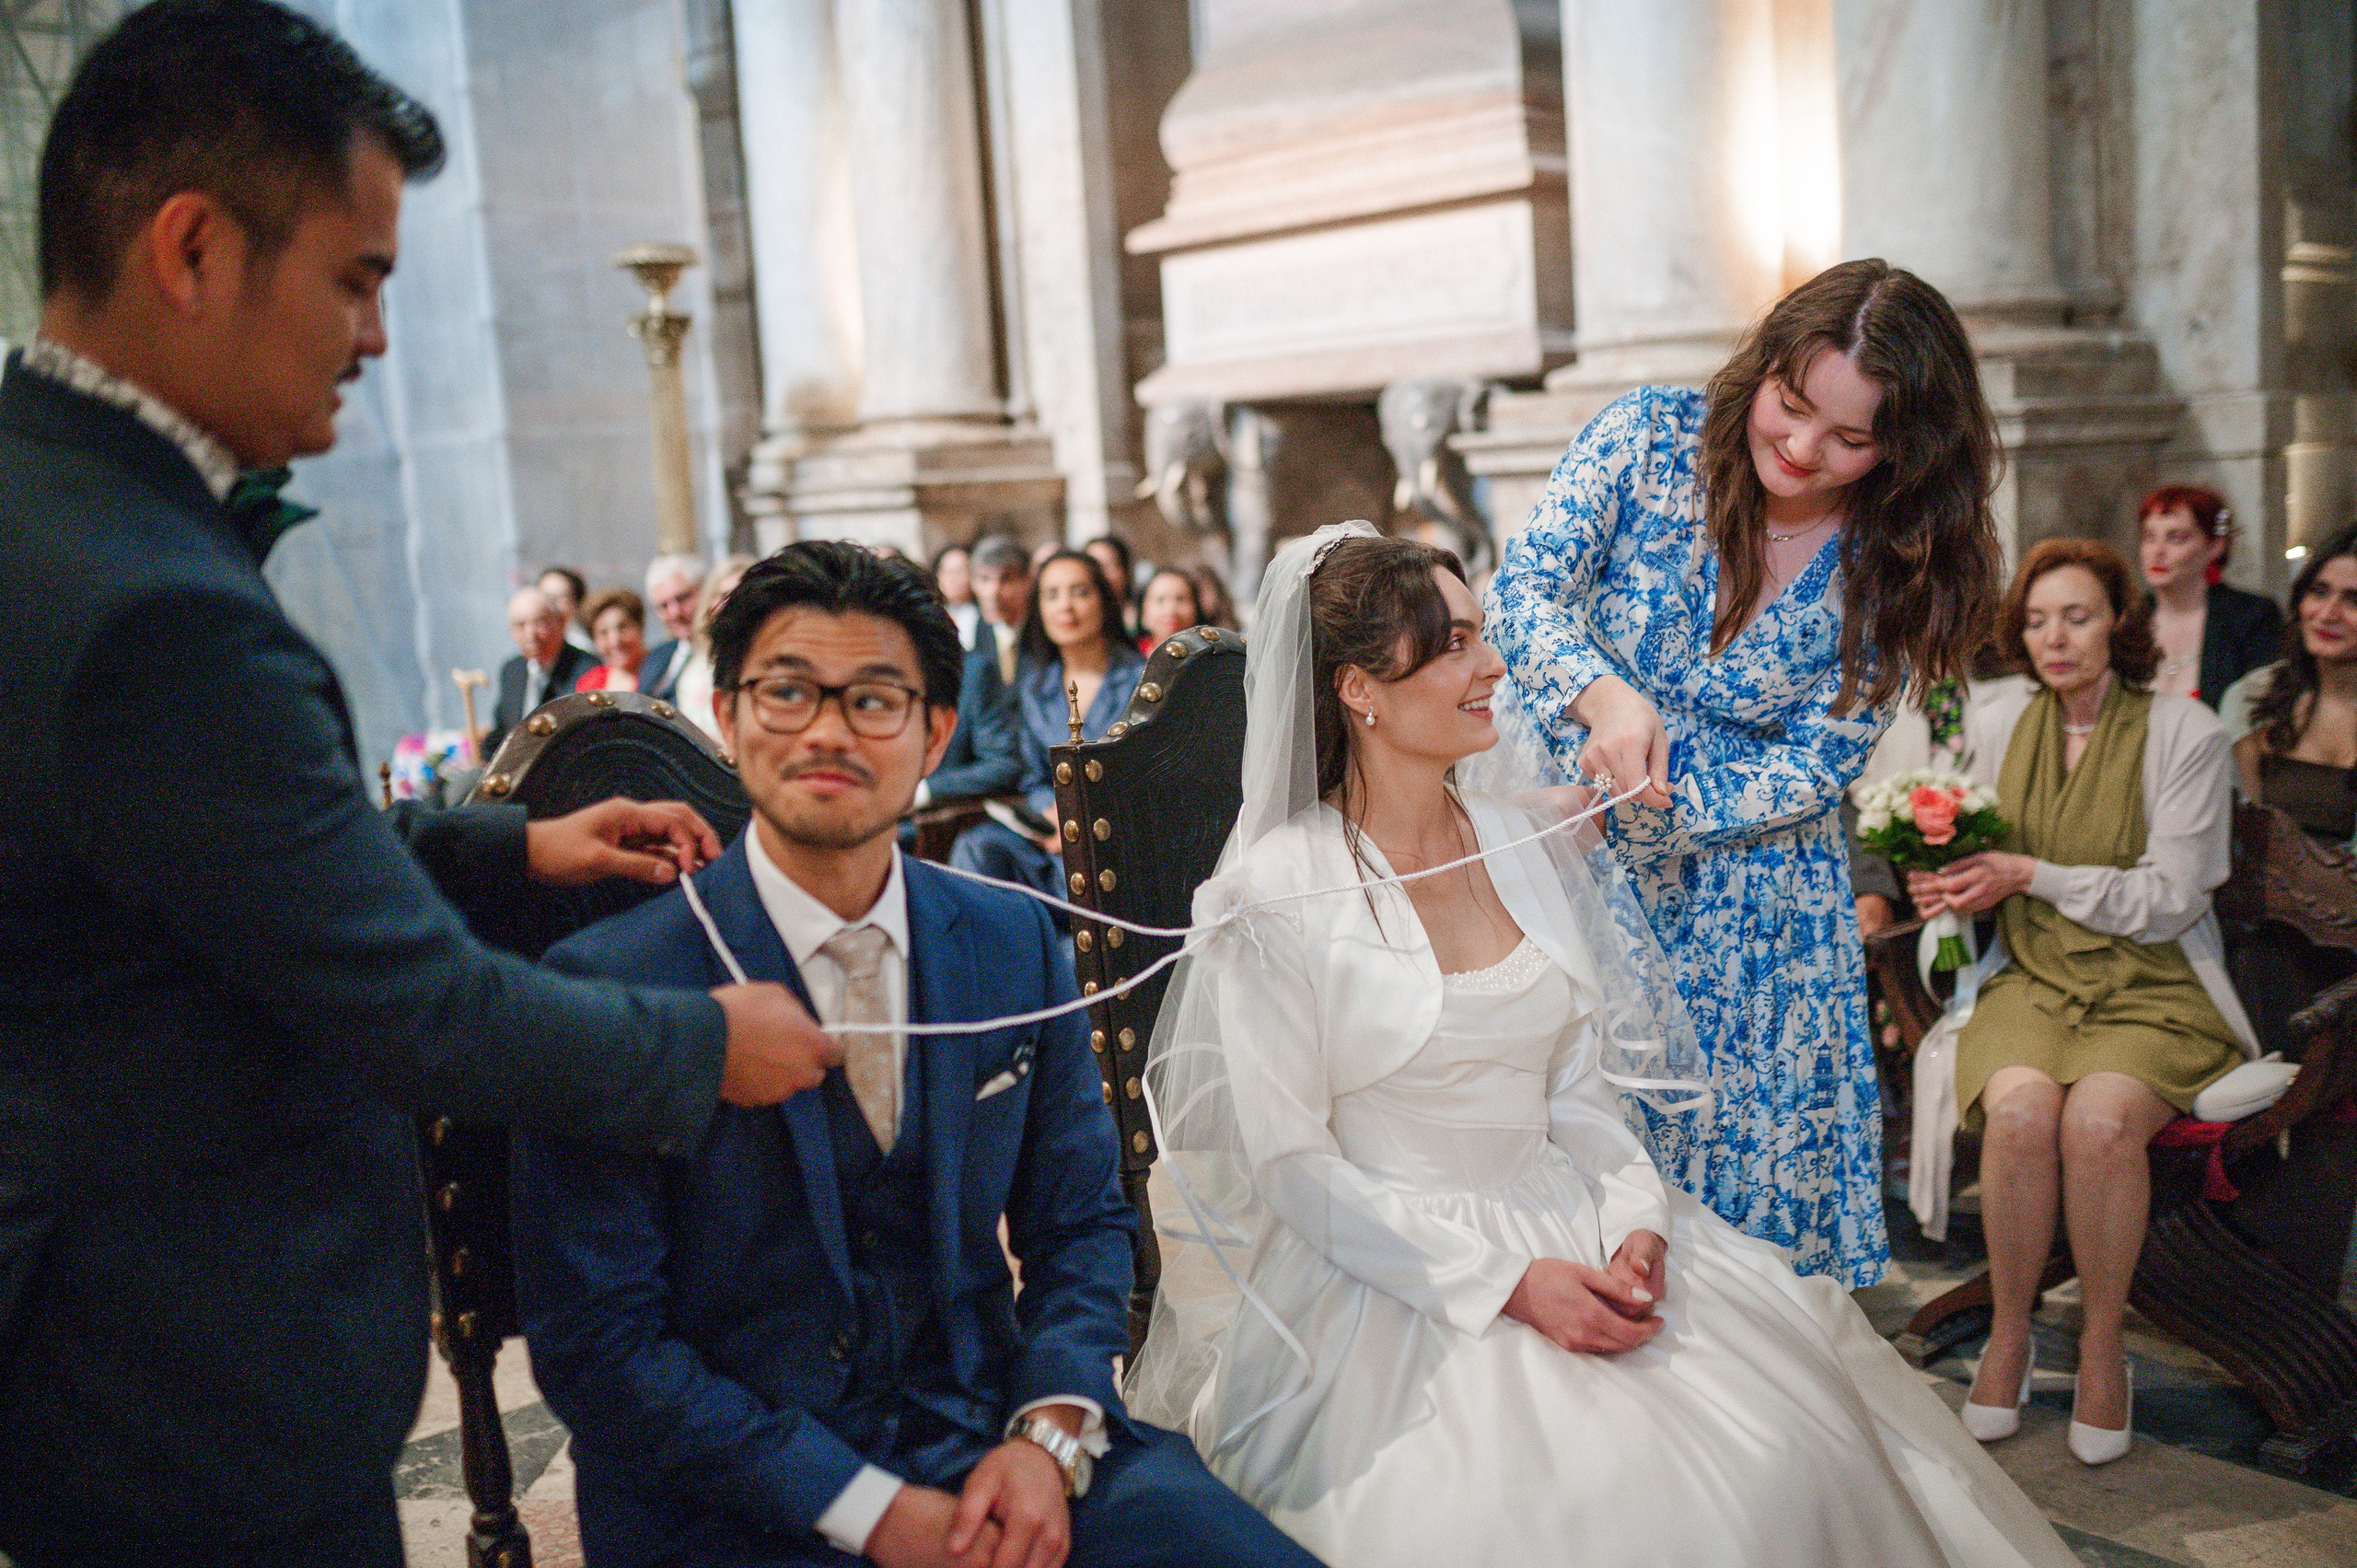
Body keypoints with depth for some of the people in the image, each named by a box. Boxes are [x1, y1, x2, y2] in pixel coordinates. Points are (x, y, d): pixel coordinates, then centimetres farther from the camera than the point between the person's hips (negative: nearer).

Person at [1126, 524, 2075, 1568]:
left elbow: (1578, 1090, 11)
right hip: (1391, 1275, -5)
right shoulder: (1279, 888, -9)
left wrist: (1637, 1222, -9)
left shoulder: (1528, 845, 8)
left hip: (1567, 1225, 5)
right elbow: (1292, 1163, -10)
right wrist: (1508, 1282, -17)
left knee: (1787, 1454, -15)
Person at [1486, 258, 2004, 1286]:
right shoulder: (1647, 437, -12)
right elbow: (1522, 590, -17)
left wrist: (1639, 802, -23)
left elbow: (1817, 767, -11)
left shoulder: (1893, 576, -10)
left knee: (1746, 1148, 7)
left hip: (1744, 892, 1)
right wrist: (1604, 693, -38)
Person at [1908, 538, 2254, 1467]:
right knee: (2020, 1110, -30)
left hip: (2156, 990, -2)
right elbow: (1972, 860, 15)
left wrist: (2032, 875, -18)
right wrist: (1944, 885, -9)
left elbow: (2168, 898, -9)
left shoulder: (2185, 733, -3)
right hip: (2031, 981, 2)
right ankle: (2008, 1332, -8)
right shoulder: (1995, 727, 8)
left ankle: (2102, 1341, -8)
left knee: (2100, 1119, -32)